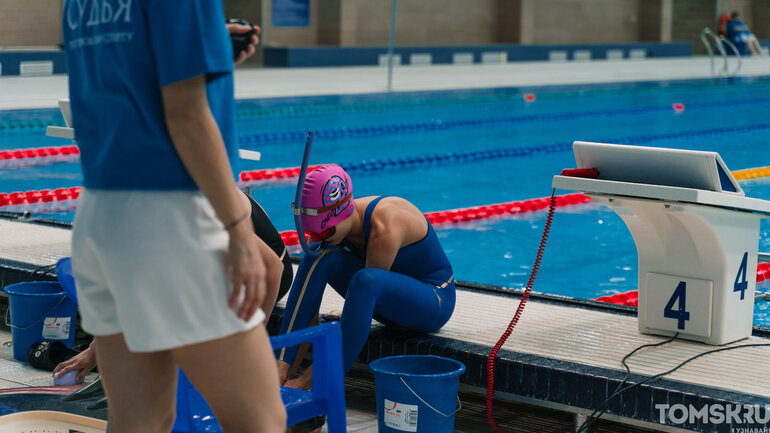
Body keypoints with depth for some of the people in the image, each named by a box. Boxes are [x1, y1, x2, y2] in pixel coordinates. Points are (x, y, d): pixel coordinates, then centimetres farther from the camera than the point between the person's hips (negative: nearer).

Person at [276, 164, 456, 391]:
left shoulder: (385, 229, -31)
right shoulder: (334, 222, -11)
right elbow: (311, 288, -8)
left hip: (434, 299, -7)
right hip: (390, 298, 7)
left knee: (365, 281, -38)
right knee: (319, 258, -19)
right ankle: (281, 367, -26)